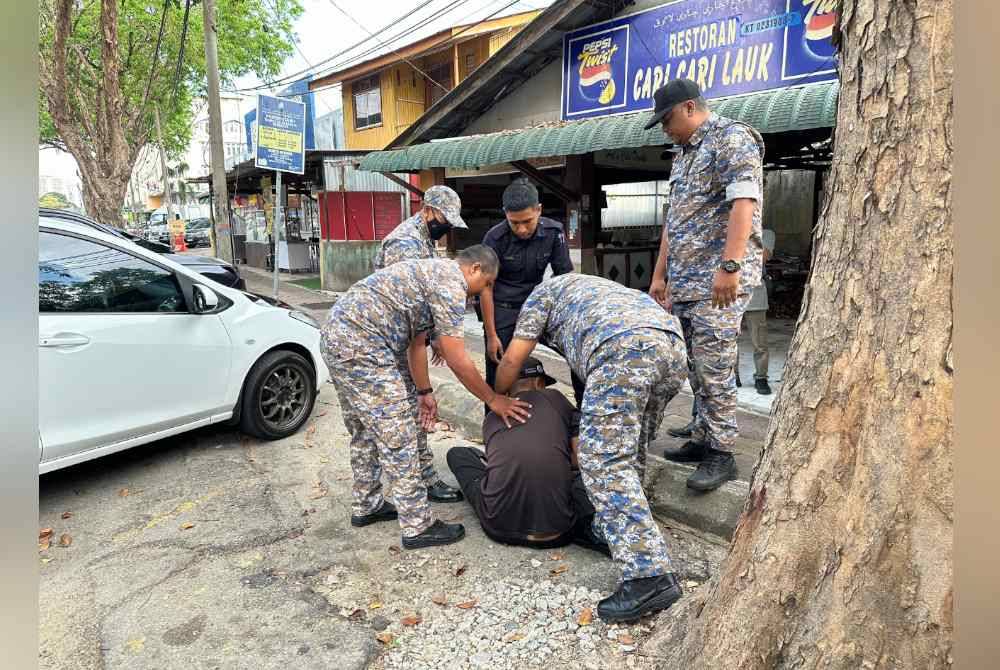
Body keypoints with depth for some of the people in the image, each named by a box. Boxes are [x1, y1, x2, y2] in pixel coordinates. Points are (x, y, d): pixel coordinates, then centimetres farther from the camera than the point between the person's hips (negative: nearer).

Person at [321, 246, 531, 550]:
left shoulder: (432, 272, 21)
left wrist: (424, 392, 29)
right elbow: (457, 360, -10)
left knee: (366, 431, 22)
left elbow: (417, 341, 25)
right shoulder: (451, 283, -9)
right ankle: (418, 526, 8)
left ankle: (366, 507, 37)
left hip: (336, 334, 11)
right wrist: (493, 400, 1)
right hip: (361, 345, -11)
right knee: (398, 437, -3)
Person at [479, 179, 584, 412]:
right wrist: (491, 336, -13)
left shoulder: (553, 232, -14)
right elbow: (485, 287, -13)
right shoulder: (495, 238, -20)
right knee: (498, 371, -1)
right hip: (502, 308, -2)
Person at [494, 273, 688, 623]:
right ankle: (610, 528, 30)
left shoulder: (546, 290, 28)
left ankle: (649, 575, -14)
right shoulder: (598, 288, 46)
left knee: (604, 461, -8)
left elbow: (512, 360, 20)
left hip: (623, 348, -8)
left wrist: (496, 399, 38)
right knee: (629, 453, 23)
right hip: (672, 343, 8)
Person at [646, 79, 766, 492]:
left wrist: (730, 265, -26)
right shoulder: (683, 154, 23)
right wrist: (659, 275, 20)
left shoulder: (732, 138, -4)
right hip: (684, 282, 9)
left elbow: (743, 203, -17)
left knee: (713, 367, -8)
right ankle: (703, 439, 19)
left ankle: (721, 454, 1)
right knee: (696, 367, 10)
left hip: (720, 280, -9)